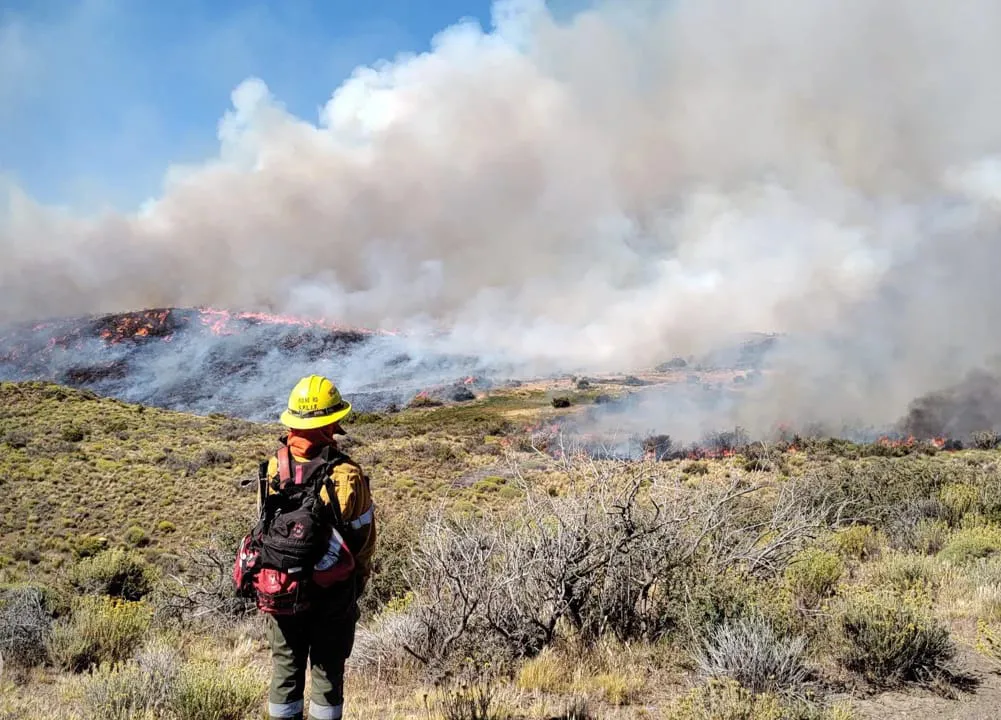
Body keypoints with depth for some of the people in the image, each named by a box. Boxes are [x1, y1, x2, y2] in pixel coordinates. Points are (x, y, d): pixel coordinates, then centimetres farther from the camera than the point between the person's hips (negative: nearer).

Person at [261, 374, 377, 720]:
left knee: (285, 664, 16)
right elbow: (363, 535, -10)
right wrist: (360, 577, 9)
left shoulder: (274, 465, -10)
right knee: (327, 666, 12)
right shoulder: (346, 473, -20)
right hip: (333, 585, -3)